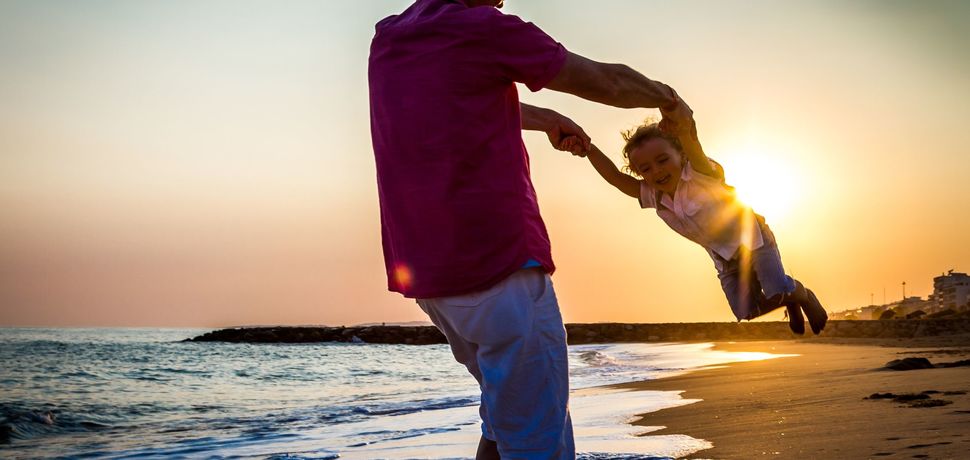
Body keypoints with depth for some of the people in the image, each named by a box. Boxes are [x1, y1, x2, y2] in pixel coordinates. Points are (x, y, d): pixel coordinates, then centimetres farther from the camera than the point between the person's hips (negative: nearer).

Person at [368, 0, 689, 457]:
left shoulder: (387, 40, 13)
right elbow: (606, 82, 3)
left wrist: (546, 118, 44)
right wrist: (663, 95, 24)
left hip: (425, 272, 8)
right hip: (500, 264, -8)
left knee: (510, 403, 23)